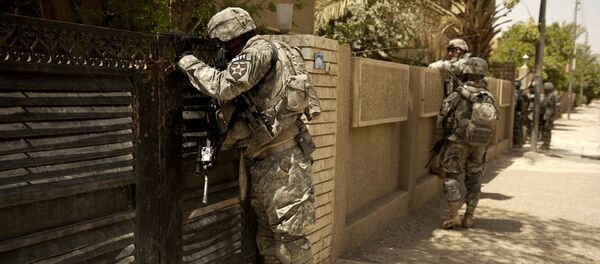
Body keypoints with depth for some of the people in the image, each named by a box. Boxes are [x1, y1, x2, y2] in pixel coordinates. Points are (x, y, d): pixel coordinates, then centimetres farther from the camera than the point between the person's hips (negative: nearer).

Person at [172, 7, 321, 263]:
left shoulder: (261, 51, -10)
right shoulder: (258, 55, 20)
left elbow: (222, 85, -19)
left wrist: (185, 58, -9)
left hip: (282, 158, -10)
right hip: (265, 159, 10)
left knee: (290, 233, -4)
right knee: (267, 236, 15)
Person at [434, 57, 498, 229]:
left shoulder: (457, 96, -14)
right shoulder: (489, 97, 0)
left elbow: (443, 119, -9)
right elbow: (493, 121, 6)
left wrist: (438, 139, 7)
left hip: (459, 143, -5)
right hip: (480, 145, 5)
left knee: (451, 177, 4)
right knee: (473, 180, 13)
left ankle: (453, 217, -1)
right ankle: (469, 218, 16)